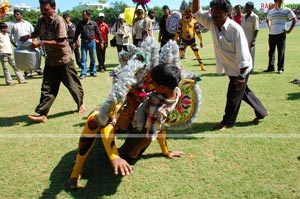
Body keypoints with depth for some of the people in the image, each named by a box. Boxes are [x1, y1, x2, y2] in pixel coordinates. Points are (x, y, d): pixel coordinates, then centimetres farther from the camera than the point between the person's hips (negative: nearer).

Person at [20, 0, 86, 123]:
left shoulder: (58, 21, -20)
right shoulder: (41, 20, 4)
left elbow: (62, 42, -28)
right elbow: (37, 32, 22)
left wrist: (41, 43, -29)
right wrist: (28, 36, 0)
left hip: (64, 59, -6)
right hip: (50, 60, 7)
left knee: (72, 85, 9)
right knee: (47, 88, 5)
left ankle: (81, 104, 32)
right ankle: (42, 114, 7)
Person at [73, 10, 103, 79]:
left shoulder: (94, 23, 1)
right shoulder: (80, 23, 2)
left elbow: (98, 33, 5)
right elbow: (76, 33, 6)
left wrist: (101, 42, 3)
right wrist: (74, 42, 1)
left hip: (92, 42, 0)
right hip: (84, 42, 0)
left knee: (93, 58, 8)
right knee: (83, 59, -1)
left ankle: (93, 72, 22)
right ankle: (83, 73, 3)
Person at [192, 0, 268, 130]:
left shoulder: (235, 29, -27)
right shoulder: (212, 23, -7)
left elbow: (243, 54, -27)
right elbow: (196, 13, -10)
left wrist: (241, 76, -28)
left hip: (240, 69, -8)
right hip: (230, 68, 8)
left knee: (233, 96, 5)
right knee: (243, 92, 21)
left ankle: (227, 122, 23)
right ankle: (261, 112, 40)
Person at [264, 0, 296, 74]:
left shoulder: (287, 10, 3)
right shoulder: (270, 12, 13)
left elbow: (294, 19, 5)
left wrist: (289, 30, -1)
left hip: (281, 34, -4)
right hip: (271, 34, 4)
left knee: (281, 52, -3)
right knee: (271, 51, 7)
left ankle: (280, 68, 3)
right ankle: (271, 67, 15)